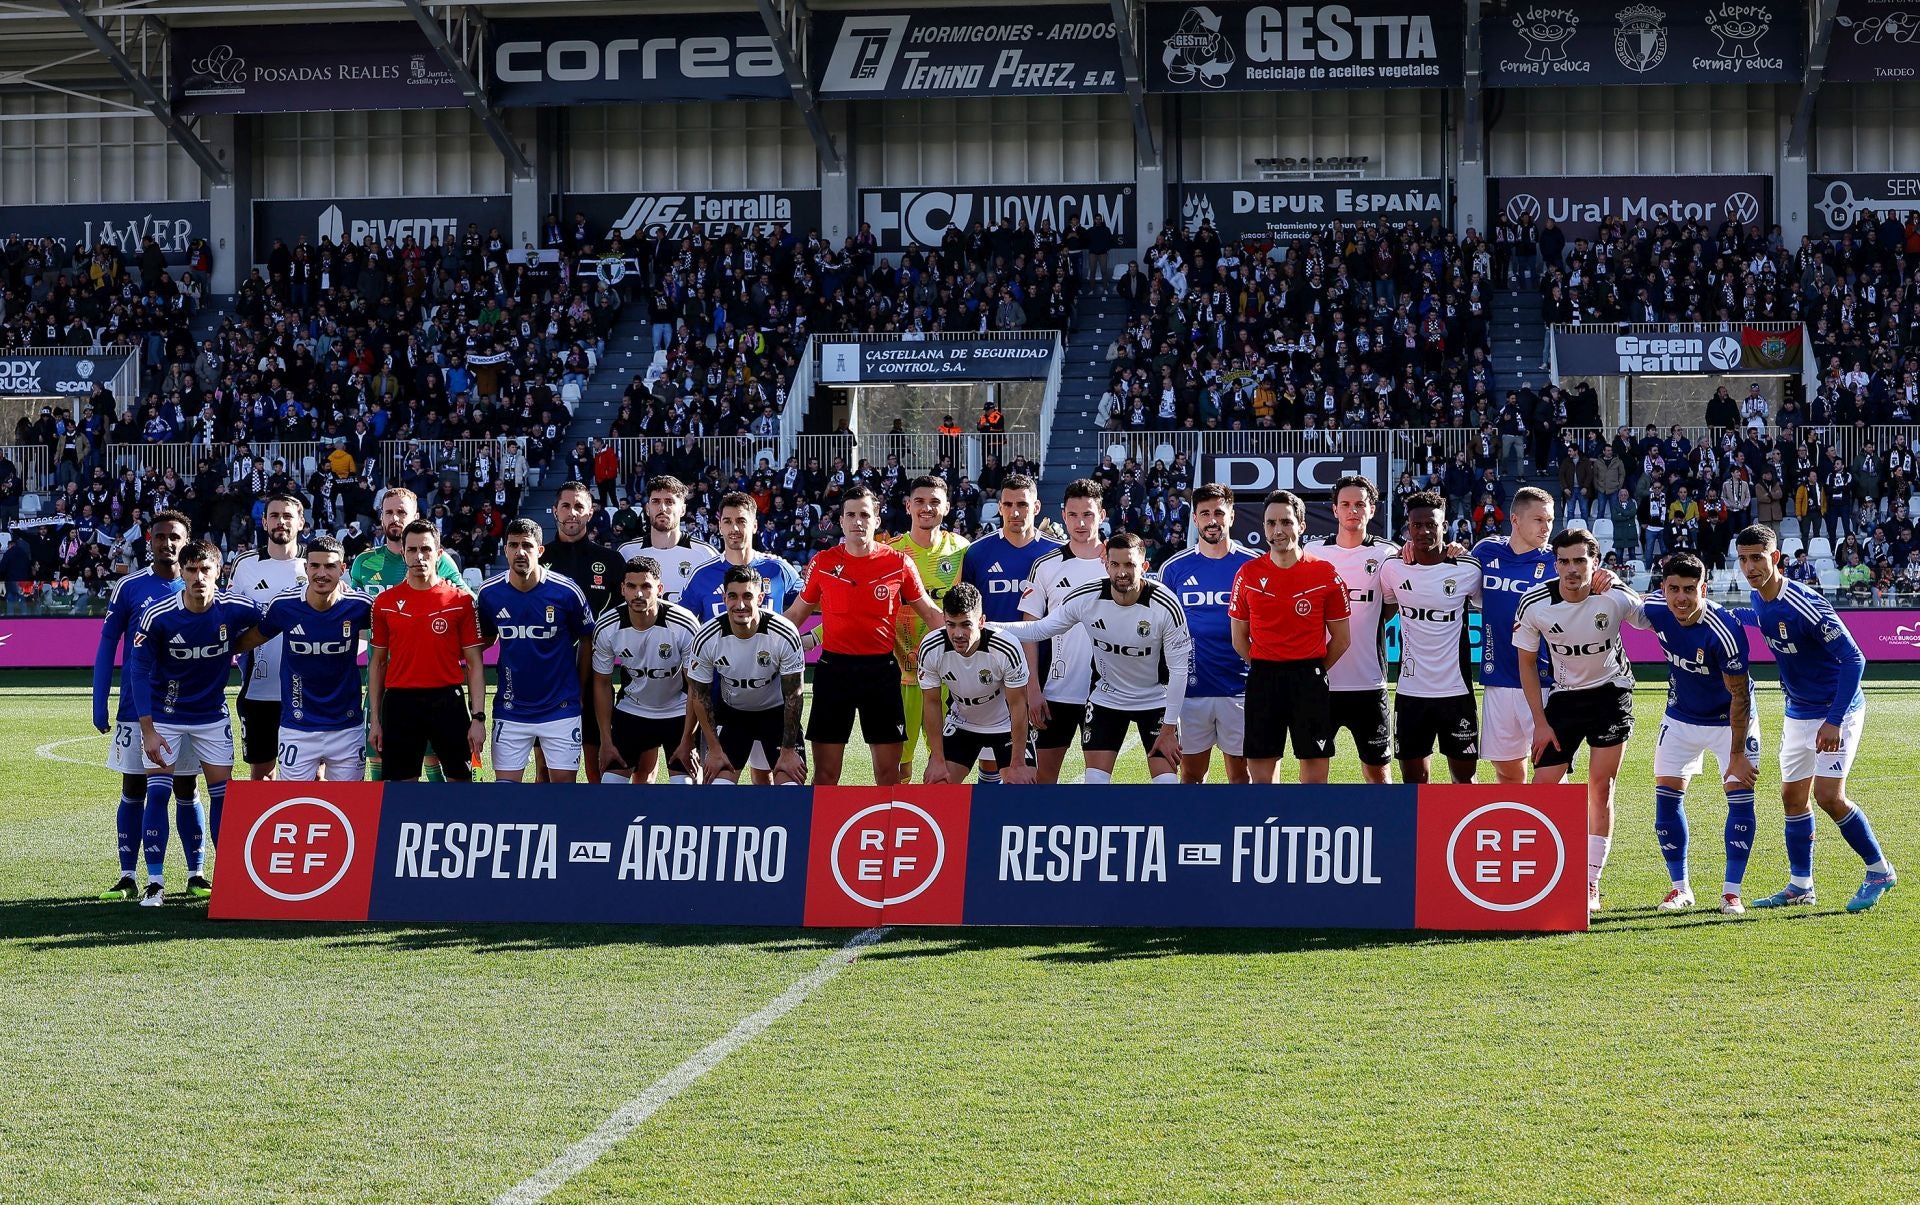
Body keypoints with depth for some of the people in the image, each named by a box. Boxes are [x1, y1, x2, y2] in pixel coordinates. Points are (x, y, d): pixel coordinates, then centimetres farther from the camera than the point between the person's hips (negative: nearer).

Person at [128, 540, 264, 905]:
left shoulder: (236, 609, -16)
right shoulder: (158, 617, -20)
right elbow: (141, 671, -13)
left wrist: (233, 650, 0)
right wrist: (147, 730, -15)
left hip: (213, 714, 2)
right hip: (165, 717, -2)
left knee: (222, 792, 1)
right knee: (157, 793, -8)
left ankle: (198, 874, 13)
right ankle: (155, 882, -2)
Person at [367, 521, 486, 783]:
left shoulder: (461, 600, 1)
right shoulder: (385, 602, 6)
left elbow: (474, 663, 2)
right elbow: (377, 662, 12)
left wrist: (478, 717, -6)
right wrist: (374, 717, 7)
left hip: (447, 701, -1)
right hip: (400, 702, 1)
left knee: (461, 780, 2)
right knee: (402, 783, 4)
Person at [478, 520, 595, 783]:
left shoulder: (567, 591, -11)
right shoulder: (489, 593, -3)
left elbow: (587, 640, 5)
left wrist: (579, 689, 8)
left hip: (561, 709, -2)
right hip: (510, 710, 2)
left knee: (564, 781, 0)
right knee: (505, 785, 1)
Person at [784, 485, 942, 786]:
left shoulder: (899, 563, 0)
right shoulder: (822, 563, 2)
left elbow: (930, 612, 10)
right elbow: (797, 612, 14)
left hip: (882, 668, 0)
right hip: (833, 668, 0)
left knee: (888, 771, 2)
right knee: (825, 772, 1)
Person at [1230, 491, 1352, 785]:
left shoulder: (1325, 574, -2)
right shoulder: (1248, 574, 3)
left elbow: (1341, 639, 5)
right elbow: (1239, 637, 11)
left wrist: (1312, 672, 2)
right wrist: (1263, 672, 4)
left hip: (1309, 680, -2)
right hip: (1262, 681, 2)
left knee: (1315, 774, -1)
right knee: (1259, 775, 4)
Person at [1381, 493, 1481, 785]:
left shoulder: (1468, 570, -6)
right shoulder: (1394, 569, 1)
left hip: (1456, 691, -2)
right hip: (1410, 691, 2)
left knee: (1464, 776, 5)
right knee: (1413, 779, 7)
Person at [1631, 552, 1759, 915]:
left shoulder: (1724, 630, -33)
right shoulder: (1655, 609, -17)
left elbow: (1740, 696, -25)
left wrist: (1738, 755, -25)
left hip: (1730, 720, -4)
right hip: (1681, 718, 4)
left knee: (1740, 797, -10)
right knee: (1667, 796, -1)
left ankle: (1731, 892, 0)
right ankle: (1680, 888, 11)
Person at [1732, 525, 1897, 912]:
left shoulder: (1804, 605, -27)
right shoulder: (1760, 601, -3)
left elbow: (1853, 658, -26)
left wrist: (1835, 721, -28)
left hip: (1837, 710, -8)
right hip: (1798, 712, 8)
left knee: (1828, 796, -15)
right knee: (1793, 796, 9)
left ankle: (1879, 870, 2)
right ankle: (1800, 886, 19)